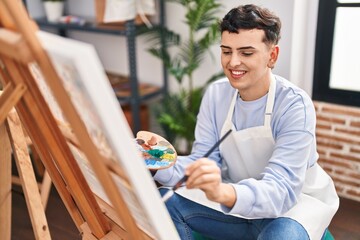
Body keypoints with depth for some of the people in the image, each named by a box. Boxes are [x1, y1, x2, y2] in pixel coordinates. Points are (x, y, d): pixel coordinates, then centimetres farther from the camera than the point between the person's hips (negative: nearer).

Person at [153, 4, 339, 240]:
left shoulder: (295, 105, -22)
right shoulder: (216, 94, -7)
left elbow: (280, 189, -31)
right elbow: (203, 159, -9)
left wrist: (222, 192, -51)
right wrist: (163, 165, -30)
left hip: (297, 199, -4)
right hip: (238, 200, 4)